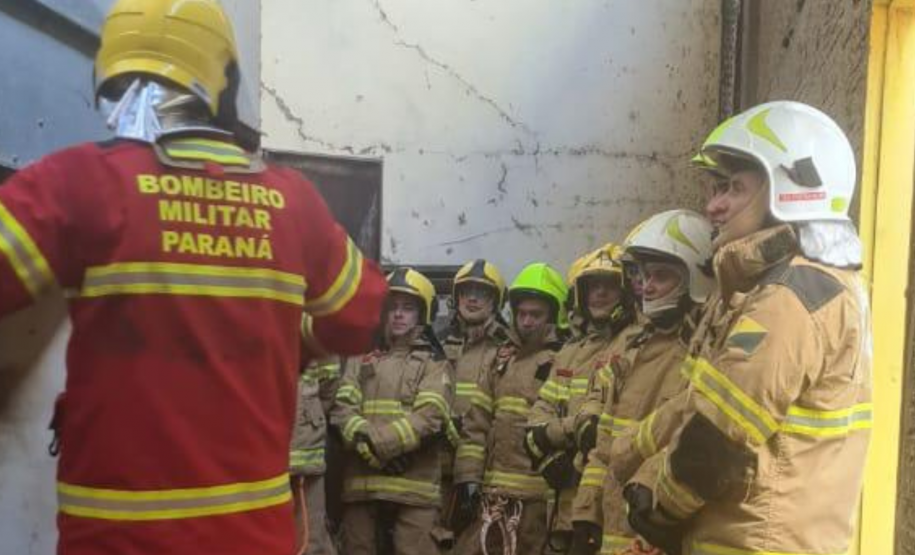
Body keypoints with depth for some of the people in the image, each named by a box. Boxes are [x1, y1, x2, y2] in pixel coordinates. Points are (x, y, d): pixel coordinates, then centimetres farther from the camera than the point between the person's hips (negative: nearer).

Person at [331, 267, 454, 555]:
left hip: (413, 485, -3)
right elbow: (342, 409, 3)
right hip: (361, 483, 3)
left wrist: (376, 442, -15)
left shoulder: (434, 363, 8)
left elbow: (429, 417, -7)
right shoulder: (362, 358, 17)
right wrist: (368, 446, -15)